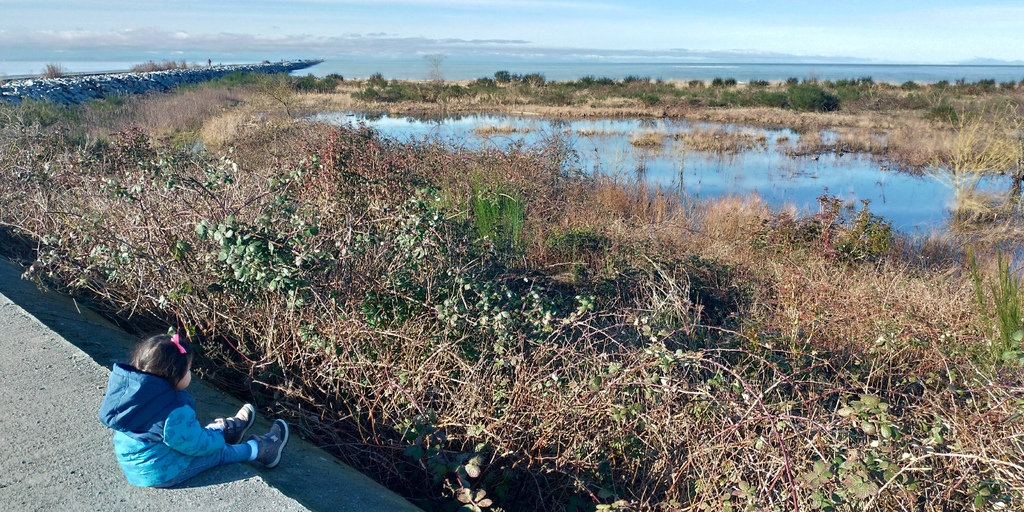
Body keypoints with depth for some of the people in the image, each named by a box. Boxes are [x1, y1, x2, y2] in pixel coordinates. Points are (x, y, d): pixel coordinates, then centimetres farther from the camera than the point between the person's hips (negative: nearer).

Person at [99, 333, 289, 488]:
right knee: (217, 451, 10)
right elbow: (196, 445, -21)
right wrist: (217, 433, 0)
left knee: (195, 430, 25)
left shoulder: (135, 389, -12)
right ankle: (259, 449, 28)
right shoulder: (175, 414, -36)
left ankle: (228, 428, 47)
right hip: (161, 473, -7)